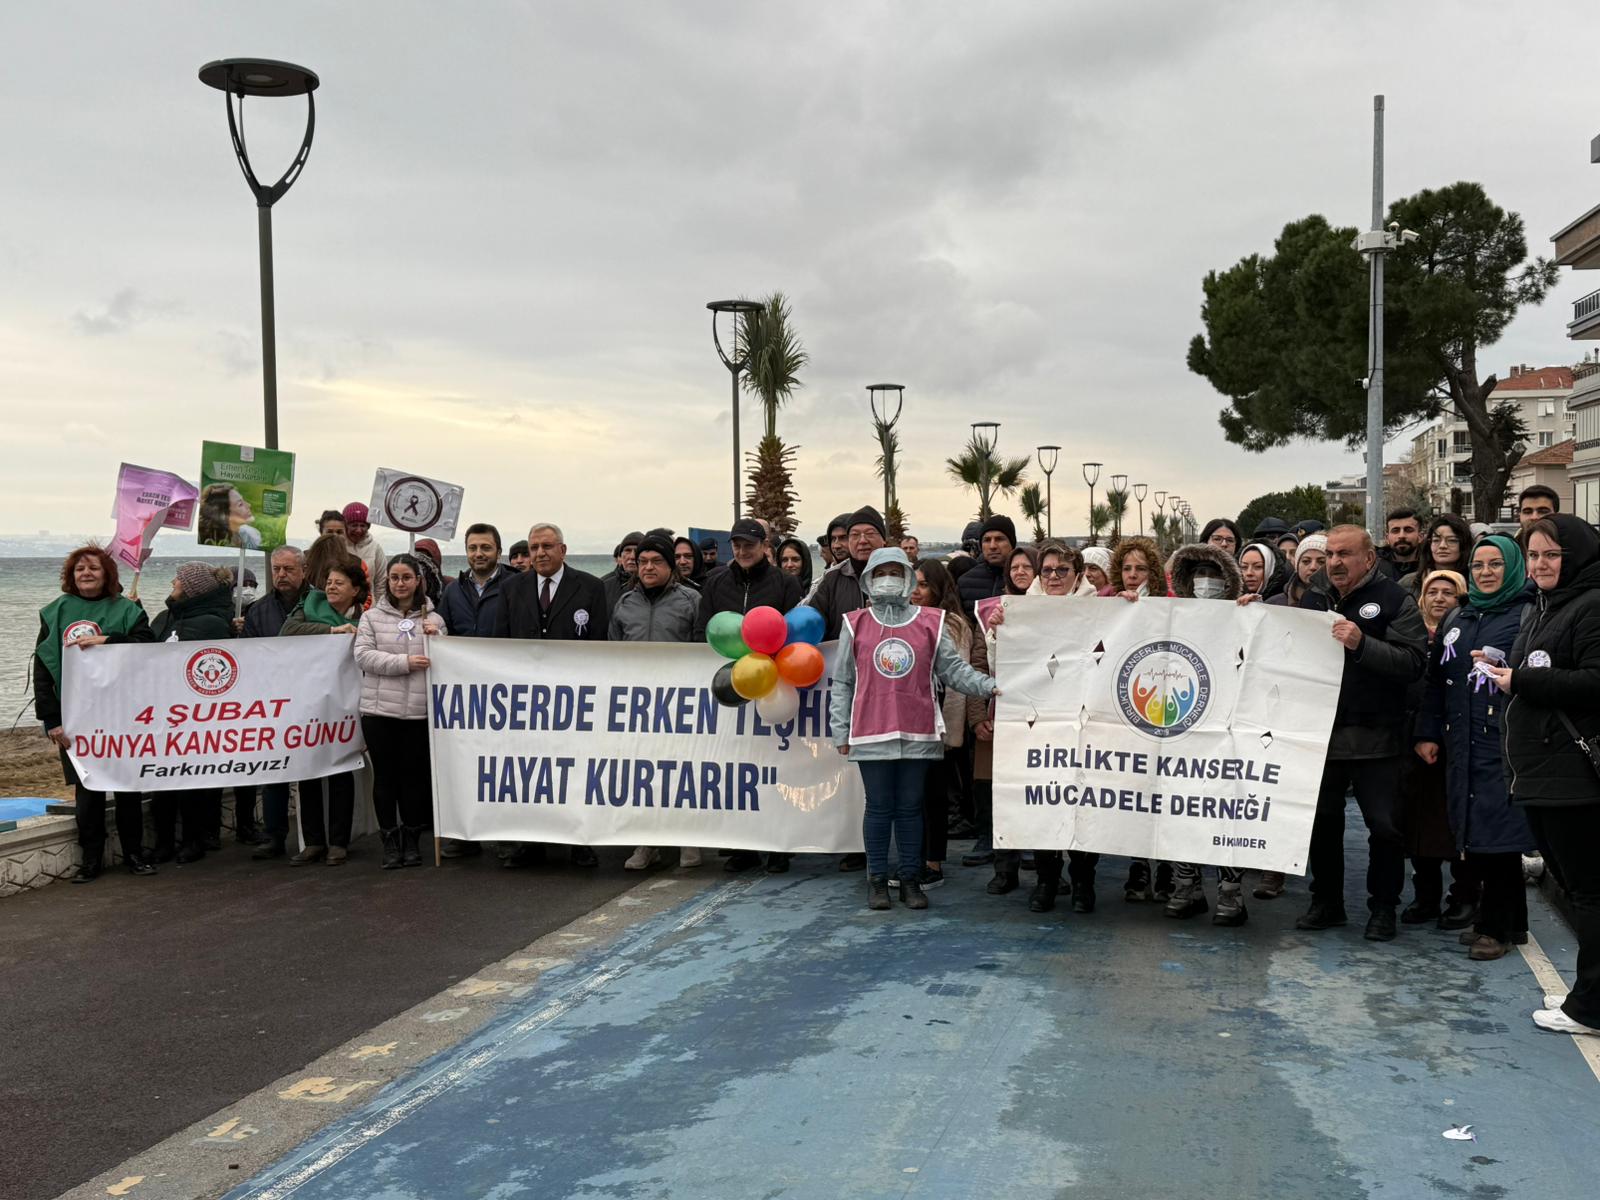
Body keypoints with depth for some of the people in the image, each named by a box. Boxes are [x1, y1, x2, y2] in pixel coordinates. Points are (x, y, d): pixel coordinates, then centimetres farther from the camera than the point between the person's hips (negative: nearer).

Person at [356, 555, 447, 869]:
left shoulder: (433, 619, 8)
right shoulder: (372, 617, 6)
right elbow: (363, 655, -5)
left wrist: (436, 637, -9)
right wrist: (404, 662, -14)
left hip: (419, 711, 0)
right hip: (379, 710, 0)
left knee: (414, 775, 5)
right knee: (385, 775, 4)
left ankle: (412, 840, 18)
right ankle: (390, 842, 14)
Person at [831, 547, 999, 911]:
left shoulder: (930, 622, 8)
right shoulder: (855, 624, 7)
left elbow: (954, 669, 4)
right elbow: (842, 681, 8)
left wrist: (987, 686, -12)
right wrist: (841, 730, 3)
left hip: (918, 732, 1)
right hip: (871, 733, -1)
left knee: (911, 808, 6)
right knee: (879, 807, 4)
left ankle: (910, 880, 15)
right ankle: (877, 880, 13)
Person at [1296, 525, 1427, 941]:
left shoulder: (1394, 600, -5)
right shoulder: (1312, 598, 11)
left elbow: (1413, 662, -17)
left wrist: (1361, 644, -27)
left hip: (1375, 736, -5)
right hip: (1321, 731, 5)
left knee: (1384, 826, 1)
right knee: (1322, 821, 12)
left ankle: (1383, 909, 17)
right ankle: (1326, 903, 26)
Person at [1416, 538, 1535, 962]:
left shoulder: (1529, 616, -1)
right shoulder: (1457, 618, 17)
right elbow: (1436, 679, 17)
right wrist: (1428, 733, 12)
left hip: (1504, 743, -6)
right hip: (1461, 743, 6)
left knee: (1497, 831, -5)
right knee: (1471, 829, 8)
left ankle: (1496, 927, 7)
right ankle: (1509, 920, 21)